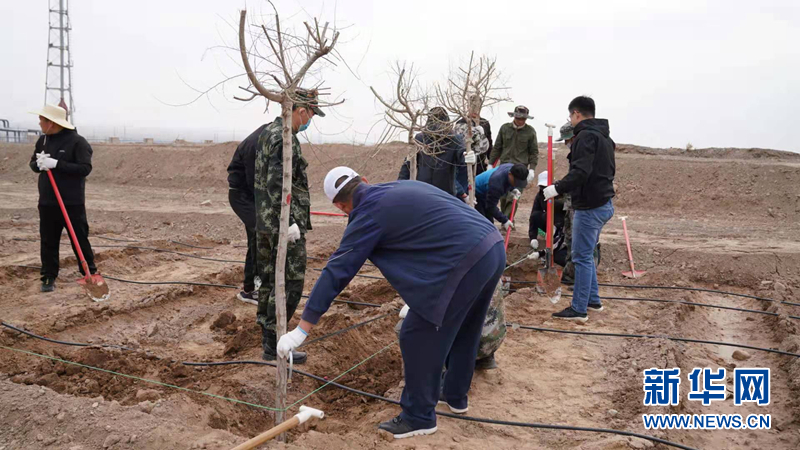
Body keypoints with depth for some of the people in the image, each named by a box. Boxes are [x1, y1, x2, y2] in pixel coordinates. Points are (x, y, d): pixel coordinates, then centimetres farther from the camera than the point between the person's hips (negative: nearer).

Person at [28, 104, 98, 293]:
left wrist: (57, 164, -24)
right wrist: (39, 163, -8)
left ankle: (90, 273, 16)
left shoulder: (77, 142, -10)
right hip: (47, 202, 5)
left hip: (72, 202, -5)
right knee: (48, 241, 8)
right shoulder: (42, 140, 9)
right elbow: (33, 164, 17)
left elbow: (85, 168, -17)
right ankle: (49, 277, 17)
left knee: (80, 238, 3)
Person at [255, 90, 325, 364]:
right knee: (290, 283, -4)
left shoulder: (269, 133, 15)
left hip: (264, 222, 10)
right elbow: (277, 185, -25)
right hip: (282, 225, -10)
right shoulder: (285, 139, -17)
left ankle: (266, 337, 25)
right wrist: (289, 222, -23)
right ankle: (273, 345, 1)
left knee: (269, 279, 15)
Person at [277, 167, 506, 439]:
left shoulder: (369, 212, -3)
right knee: (463, 330, 26)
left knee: (419, 337, 5)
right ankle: (455, 396, 44)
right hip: (493, 248, 10)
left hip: (466, 261, -9)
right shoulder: (399, 189, 21)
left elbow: (337, 271, -6)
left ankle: (419, 417, 18)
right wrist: (416, 296, 40)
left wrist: (302, 329, -3)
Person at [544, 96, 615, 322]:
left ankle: (579, 309, 2)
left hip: (590, 206, -10)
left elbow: (581, 172, -26)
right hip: (604, 203, 10)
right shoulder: (604, 137, 17)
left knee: (582, 257, -4)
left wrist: (558, 187, -22)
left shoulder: (585, 136, -14)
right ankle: (593, 300, 28)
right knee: (587, 255, 20)